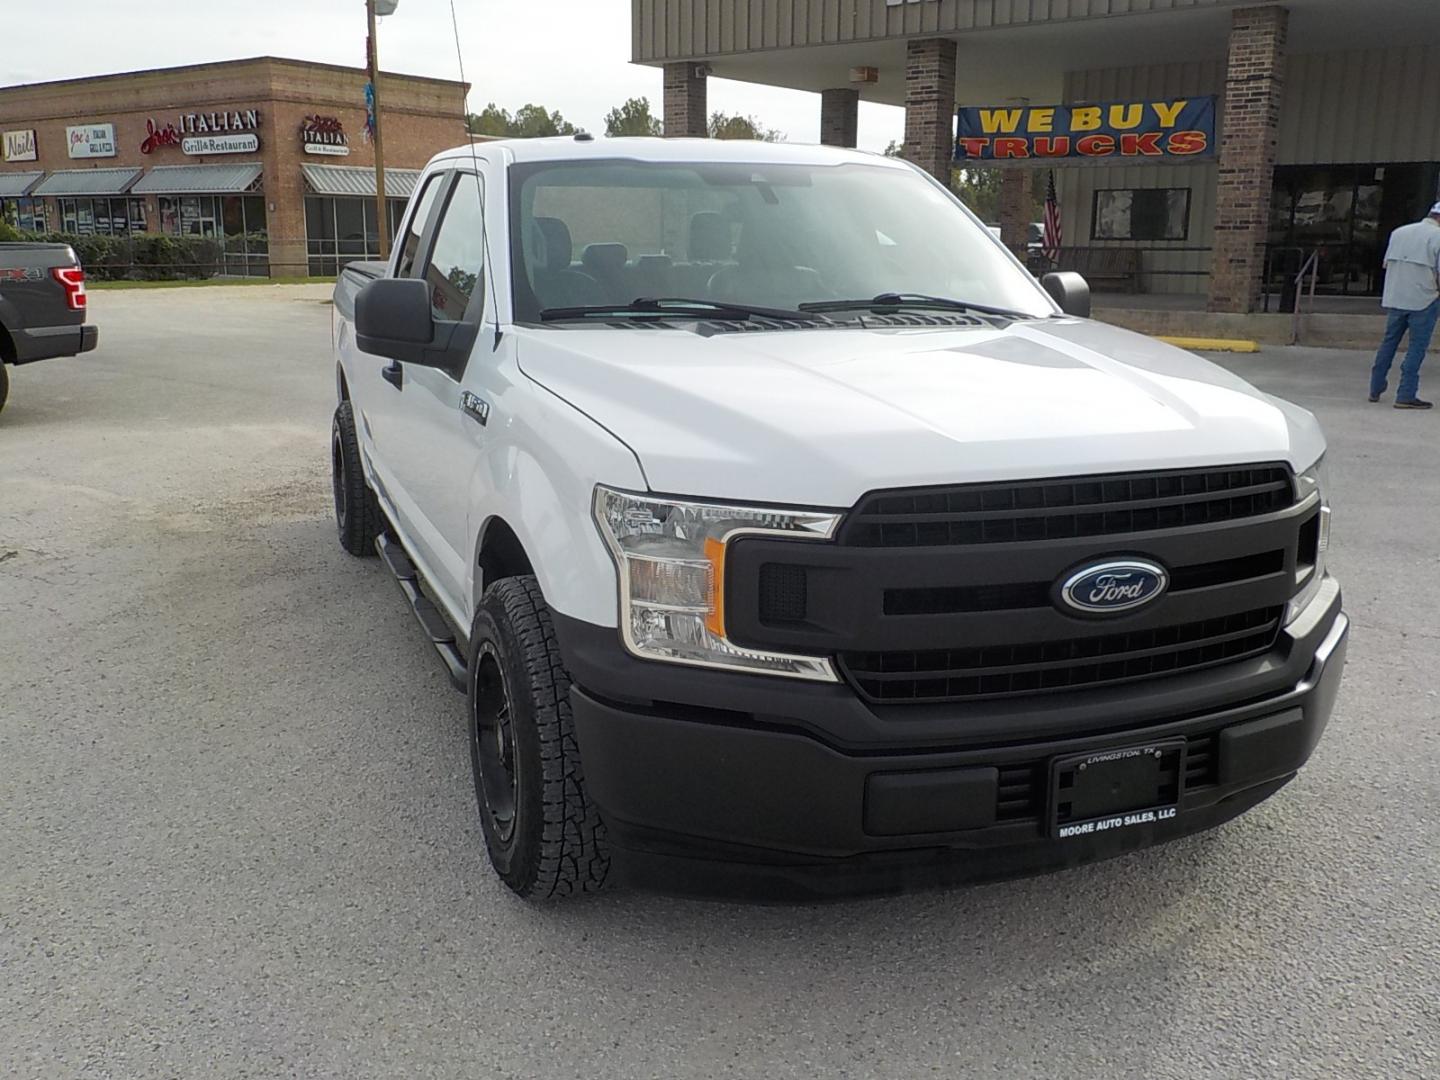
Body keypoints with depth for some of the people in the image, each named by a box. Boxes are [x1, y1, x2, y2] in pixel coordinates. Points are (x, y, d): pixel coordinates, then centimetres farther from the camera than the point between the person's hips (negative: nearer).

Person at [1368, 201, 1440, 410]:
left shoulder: (1399, 232, 9)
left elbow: (1387, 263, 16)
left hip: (1394, 298, 6)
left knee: (1389, 342, 17)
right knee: (1417, 347, -1)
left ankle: (1376, 388, 23)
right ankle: (1405, 395, -4)